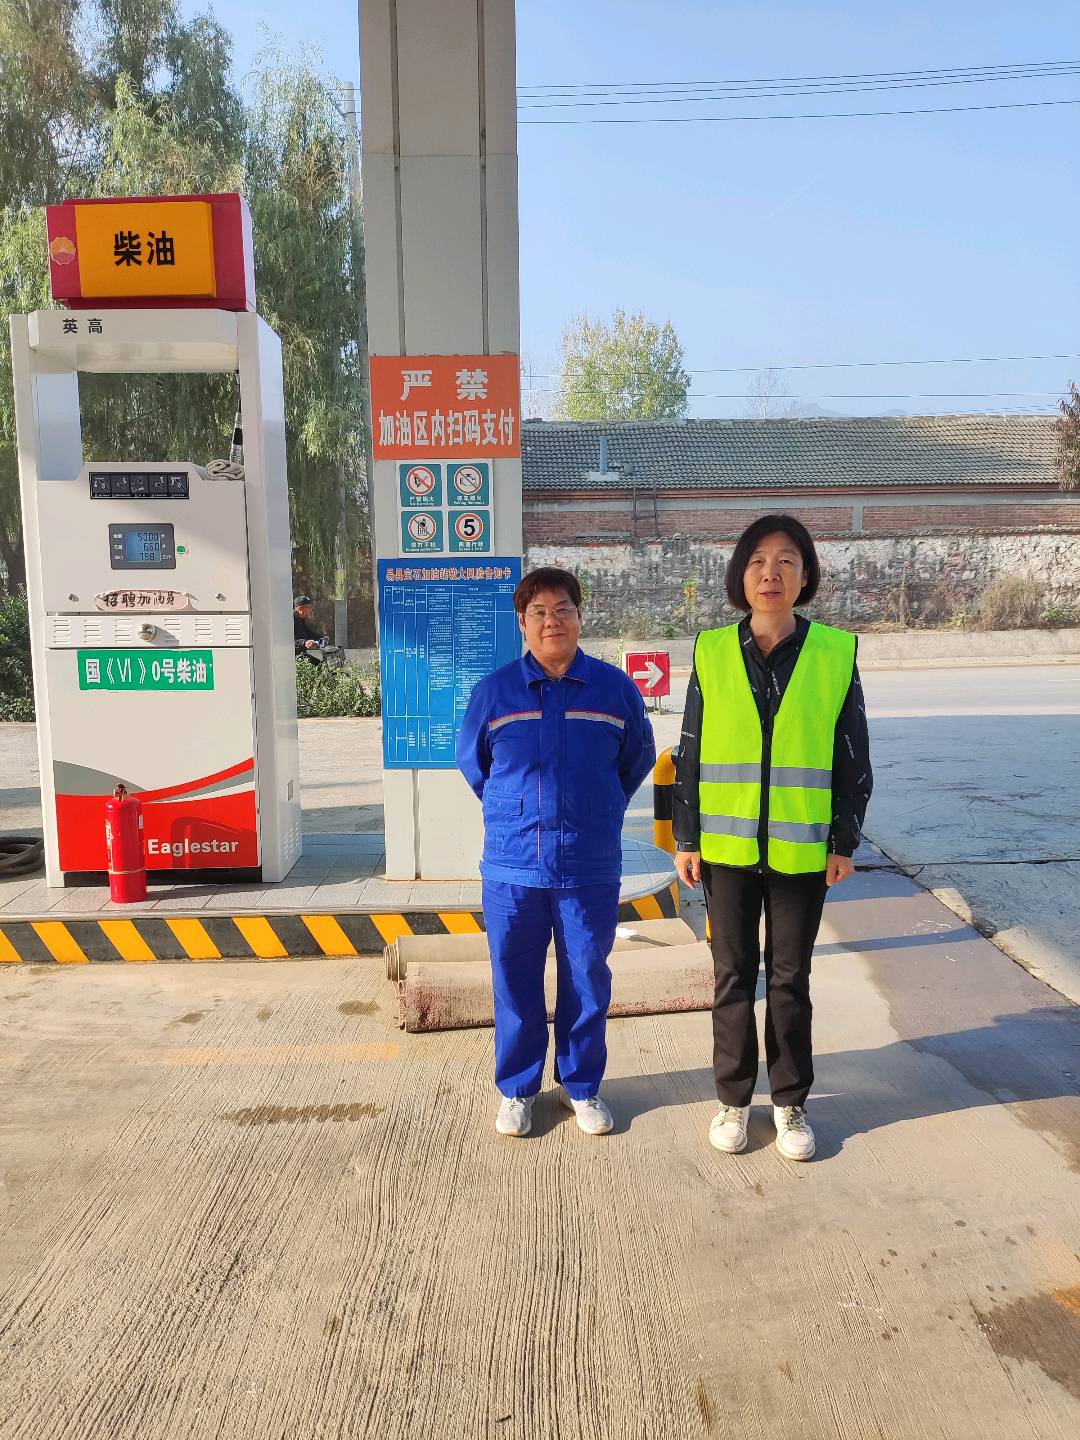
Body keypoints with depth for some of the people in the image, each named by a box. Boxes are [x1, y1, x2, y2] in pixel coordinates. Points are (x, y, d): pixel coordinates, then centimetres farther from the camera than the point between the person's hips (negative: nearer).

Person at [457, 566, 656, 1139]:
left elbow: (639, 759, 14)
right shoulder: (494, 691, -2)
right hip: (512, 866, 0)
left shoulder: (616, 688, -1)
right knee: (515, 982, 10)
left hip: (591, 869, 0)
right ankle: (516, 1088, 29)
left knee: (587, 981, 12)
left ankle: (582, 1086, 32)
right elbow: (471, 761, 14)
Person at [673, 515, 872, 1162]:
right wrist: (686, 839, 1)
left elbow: (854, 757, 1)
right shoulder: (713, 653, -1)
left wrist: (844, 842, -1)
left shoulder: (835, 653, -3)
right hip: (727, 846, 1)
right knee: (734, 975, 12)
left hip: (802, 849, 0)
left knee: (790, 979, 12)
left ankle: (792, 1103, 30)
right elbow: (691, 752, 2)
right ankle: (734, 1098, 29)